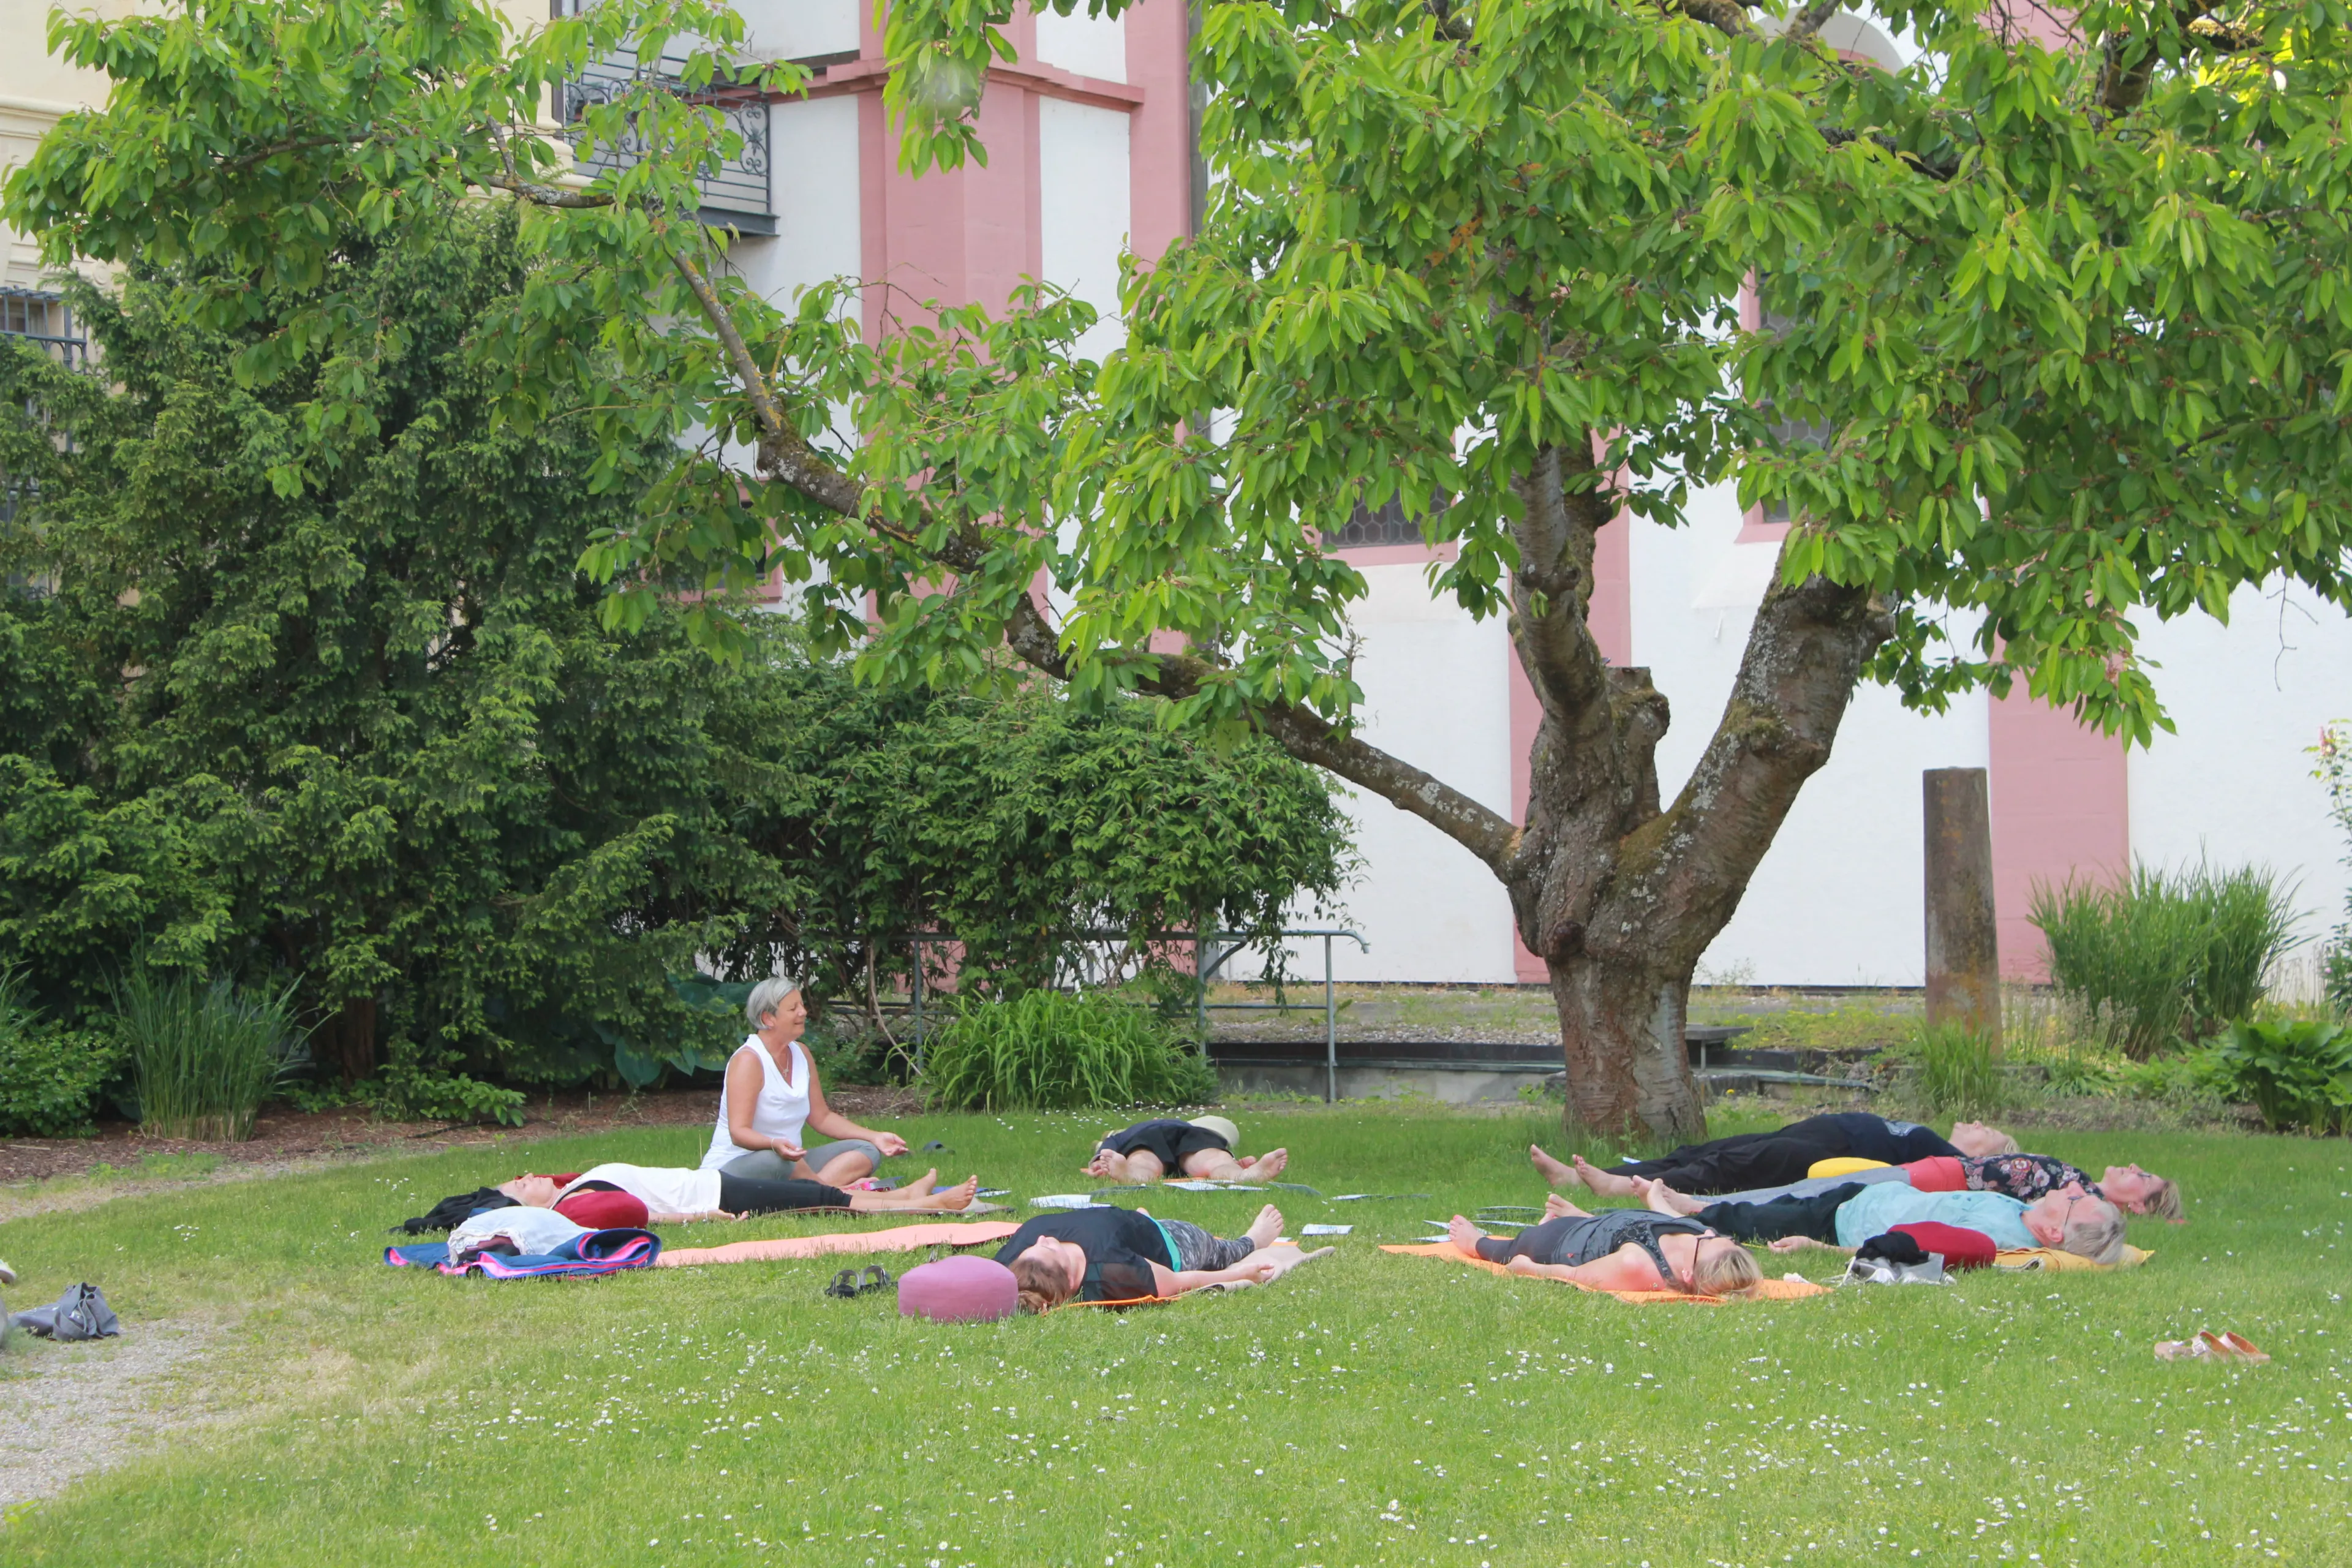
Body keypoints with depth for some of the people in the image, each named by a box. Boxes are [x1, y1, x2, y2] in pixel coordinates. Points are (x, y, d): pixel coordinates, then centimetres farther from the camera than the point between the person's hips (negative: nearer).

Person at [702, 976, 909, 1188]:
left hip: (790, 1163, 9)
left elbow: (821, 1117, 15)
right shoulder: (748, 1060, -16)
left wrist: (875, 1137, 5)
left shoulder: (801, 1053, 9)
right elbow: (739, 1132, -25)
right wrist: (775, 1145, -45)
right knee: (773, 1161, -42)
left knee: (868, 1150, -5)